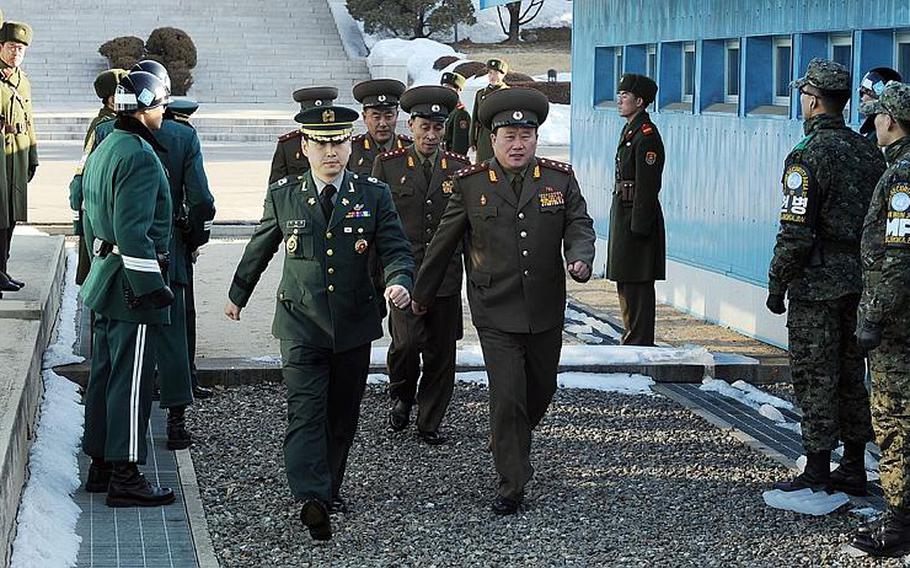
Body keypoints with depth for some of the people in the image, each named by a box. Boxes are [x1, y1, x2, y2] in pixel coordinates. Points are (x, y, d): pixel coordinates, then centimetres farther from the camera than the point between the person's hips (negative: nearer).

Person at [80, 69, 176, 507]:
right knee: (131, 380, -5)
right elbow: (133, 231, -24)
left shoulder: (103, 150, 14)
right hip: (132, 284, -10)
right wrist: (151, 286, -22)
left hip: (106, 275, 10)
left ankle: (100, 464, 23)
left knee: (104, 372, 15)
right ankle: (125, 476, -1)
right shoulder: (140, 157, -18)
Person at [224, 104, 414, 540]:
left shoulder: (374, 195, 0)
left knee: (342, 415, 12)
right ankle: (313, 500, -24)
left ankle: (330, 488, 28)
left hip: (354, 325, 2)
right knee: (306, 411, -15)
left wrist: (399, 282, -25)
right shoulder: (283, 195, 0)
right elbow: (259, 250, 14)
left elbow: (396, 250, -3)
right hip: (301, 324, -2)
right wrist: (237, 295, 24)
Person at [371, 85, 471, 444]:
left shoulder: (460, 168, 7)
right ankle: (402, 397, 13)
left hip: (446, 276, 2)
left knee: (441, 354, 5)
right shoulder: (388, 165, 2)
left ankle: (429, 424, 19)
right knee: (406, 341, -16)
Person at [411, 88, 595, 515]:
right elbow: (443, 242, 5)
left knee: (541, 391, 18)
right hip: (496, 316, -3)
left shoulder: (560, 179, 3)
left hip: (546, 314, 3)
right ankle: (512, 485, 1)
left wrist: (581, 258, -20)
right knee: (507, 398, -9)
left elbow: (579, 225, 3)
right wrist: (422, 294, 13)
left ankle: (515, 446, 46)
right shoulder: (470, 184, -2)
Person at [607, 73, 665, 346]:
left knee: (637, 283, -6)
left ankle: (640, 342, -1)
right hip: (622, 211, 11)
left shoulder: (647, 136, -16)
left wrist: (638, 227, -21)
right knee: (625, 282, 16)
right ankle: (631, 338, 25)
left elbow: (648, 186, -19)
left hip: (637, 215, -11)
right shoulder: (629, 130, 15)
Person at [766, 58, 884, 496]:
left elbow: (795, 233, -18)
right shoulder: (869, 152, 8)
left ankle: (817, 474, 2)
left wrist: (776, 284, -9)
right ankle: (853, 469, 21)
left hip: (817, 284, -7)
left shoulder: (808, 156, -15)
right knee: (851, 377, 14)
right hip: (861, 280, 7)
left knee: (815, 379, -1)